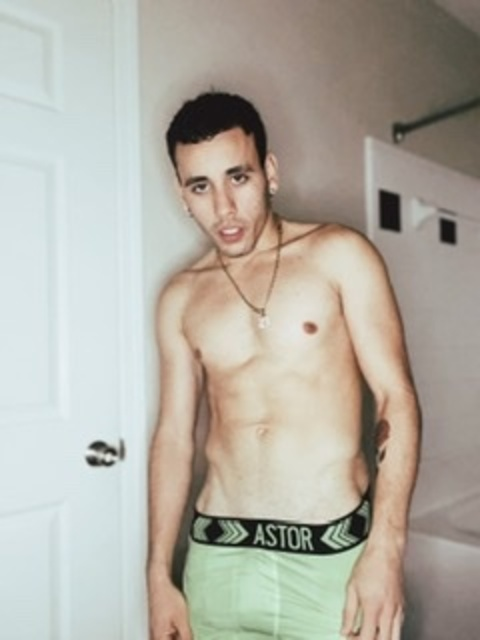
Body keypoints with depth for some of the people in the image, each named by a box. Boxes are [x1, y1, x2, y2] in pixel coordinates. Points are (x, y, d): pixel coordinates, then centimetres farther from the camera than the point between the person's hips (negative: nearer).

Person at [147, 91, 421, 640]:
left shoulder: (339, 255, -3)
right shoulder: (180, 299, 5)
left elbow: (396, 398, -6)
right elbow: (174, 435, 8)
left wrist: (386, 547, -15)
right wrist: (159, 575, 7)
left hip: (333, 554, -2)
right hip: (218, 559, 3)